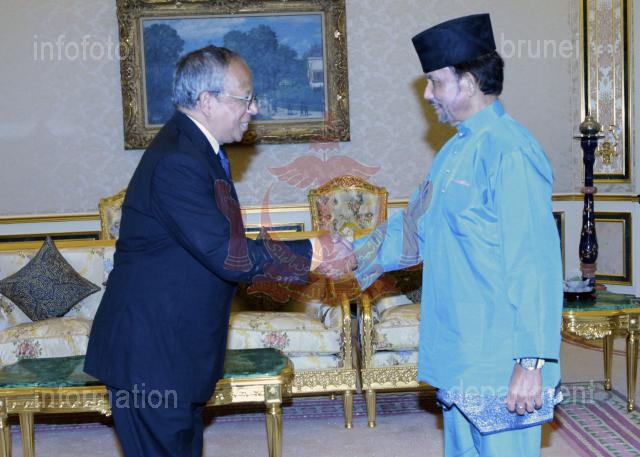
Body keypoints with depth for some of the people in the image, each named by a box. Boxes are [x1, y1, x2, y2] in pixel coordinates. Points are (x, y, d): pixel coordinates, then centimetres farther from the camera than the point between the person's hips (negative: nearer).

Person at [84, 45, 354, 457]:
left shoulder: (196, 149, 9)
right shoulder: (177, 162, -24)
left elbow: (226, 246, 12)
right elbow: (229, 257, -25)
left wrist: (311, 259, 6)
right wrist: (313, 252, -14)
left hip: (177, 345, 10)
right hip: (151, 356, -10)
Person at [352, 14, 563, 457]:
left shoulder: (509, 151, -18)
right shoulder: (455, 150, 12)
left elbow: (535, 264, -22)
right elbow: (414, 227, 22)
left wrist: (531, 362, -23)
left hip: (501, 365, -9)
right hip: (458, 357, 9)